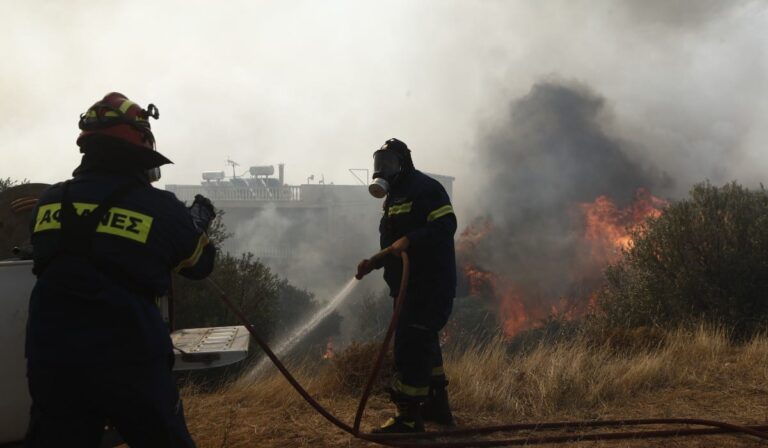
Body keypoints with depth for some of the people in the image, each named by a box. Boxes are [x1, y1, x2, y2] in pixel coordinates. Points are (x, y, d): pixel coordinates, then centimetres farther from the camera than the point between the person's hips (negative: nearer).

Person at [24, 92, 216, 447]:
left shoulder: (50, 201, 3)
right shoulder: (160, 208, -5)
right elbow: (200, 263, 11)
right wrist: (199, 220, 32)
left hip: (50, 360, 3)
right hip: (130, 363, -3)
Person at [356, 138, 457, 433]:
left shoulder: (425, 189, -11)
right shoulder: (394, 198, 20)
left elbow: (446, 225, -23)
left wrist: (409, 240, -32)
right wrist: (373, 263, 9)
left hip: (430, 284, -11)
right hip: (409, 286, 11)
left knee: (411, 343, -13)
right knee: (424, 342, 17)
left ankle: (409, 416, -9)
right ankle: (436, 404, 30)